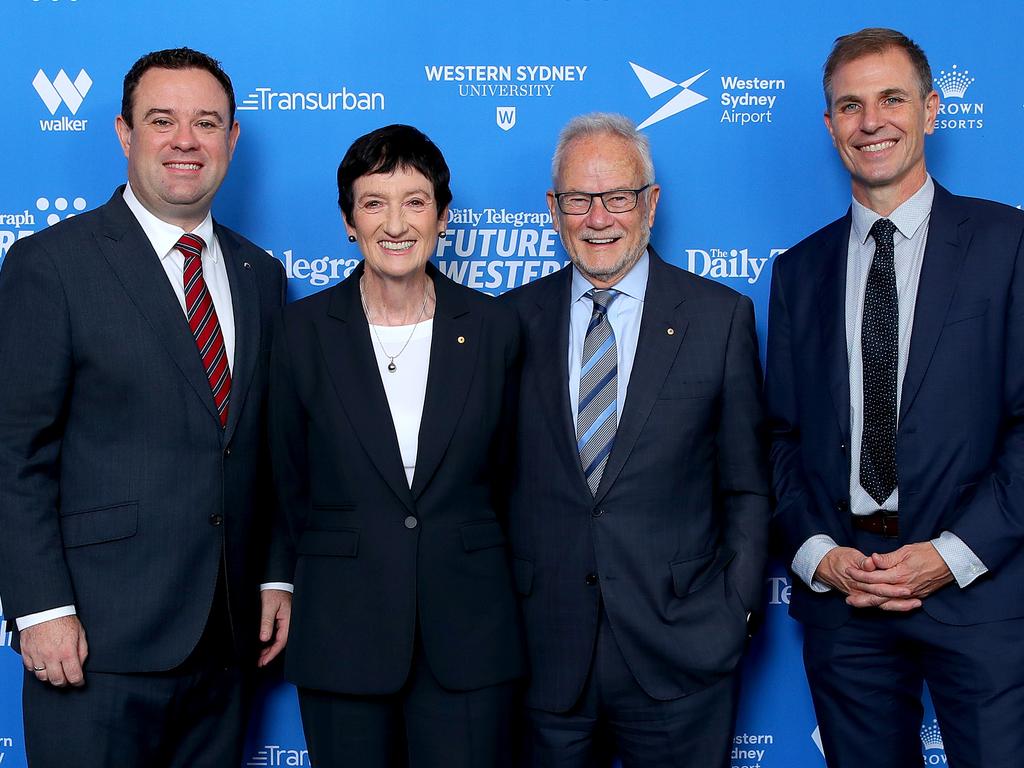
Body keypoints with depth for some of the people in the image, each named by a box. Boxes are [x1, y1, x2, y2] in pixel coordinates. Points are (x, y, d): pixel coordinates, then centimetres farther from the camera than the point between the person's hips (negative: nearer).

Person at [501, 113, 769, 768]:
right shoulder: (513, 320, 4)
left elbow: (747, 487, 3)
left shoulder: (722, 316, 0)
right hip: (544, 653, 2)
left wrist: (735, 612, -4)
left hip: (680, 655, -1)